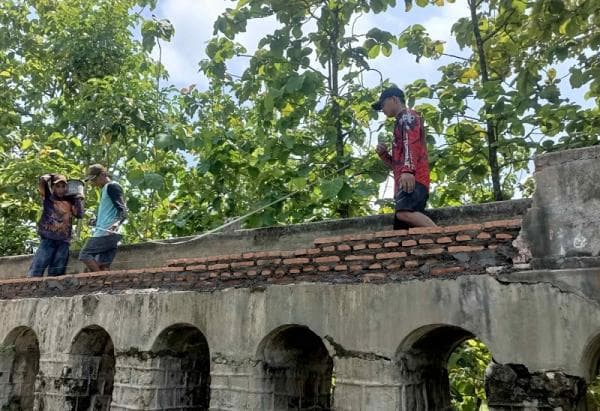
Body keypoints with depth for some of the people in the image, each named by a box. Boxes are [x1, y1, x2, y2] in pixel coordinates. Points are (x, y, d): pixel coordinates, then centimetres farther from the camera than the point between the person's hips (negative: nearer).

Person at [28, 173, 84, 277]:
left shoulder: (70, 201, 13)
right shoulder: (48, 197, 8)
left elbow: (79, 214, 2)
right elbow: (42, 180, -5)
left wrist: (78, 197, 6)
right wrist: (52, 176, 13)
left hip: (64, 242, 2)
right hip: (48, 239, -2)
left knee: (56, 274, 3)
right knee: (37, 270, -10)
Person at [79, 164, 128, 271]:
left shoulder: (112, 186, -5)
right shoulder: (105, 190, 25)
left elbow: (123, 209, -17)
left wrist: (117, 223, -34)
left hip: (106, 232, -10)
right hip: (105, 233, 10)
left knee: (85, 255, -8)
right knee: (103, 265, 3)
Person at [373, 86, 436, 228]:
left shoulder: (407, 115, 8)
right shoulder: (402, 122, 36)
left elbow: (411, 143, -12)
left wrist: (408, 171, -26)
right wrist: (384, 154, 18)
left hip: (413, 179, -9)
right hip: (405, 182, 9)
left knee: (404, 212, -34)